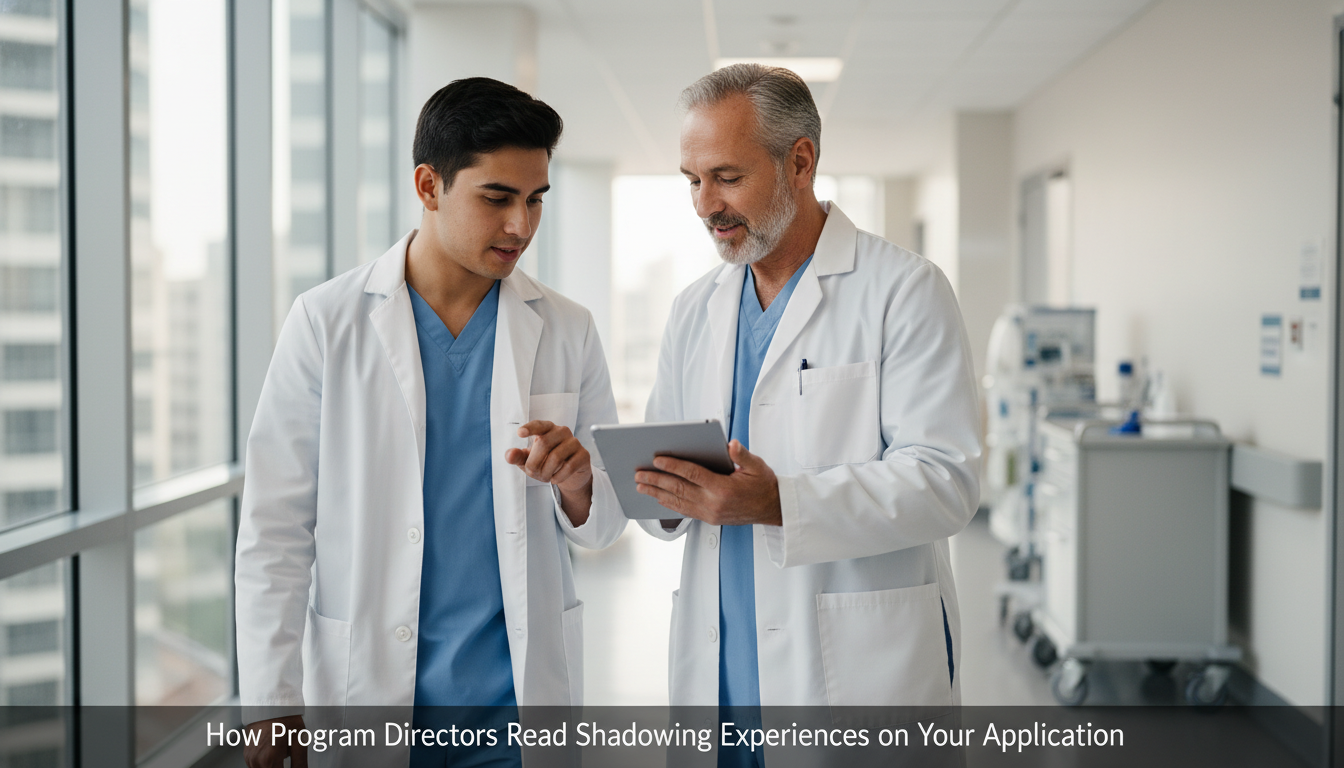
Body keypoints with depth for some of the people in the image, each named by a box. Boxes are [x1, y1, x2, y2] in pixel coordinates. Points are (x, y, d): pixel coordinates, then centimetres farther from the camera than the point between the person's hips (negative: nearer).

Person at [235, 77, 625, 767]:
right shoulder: (328, 321, -5)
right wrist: (269, 701, -6)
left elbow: (602, 524, 7)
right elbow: (274, 527, -3)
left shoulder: (566, 330, 2)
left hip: (523, 687, 2)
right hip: (366, 688, -1)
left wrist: (576, 484, -15)